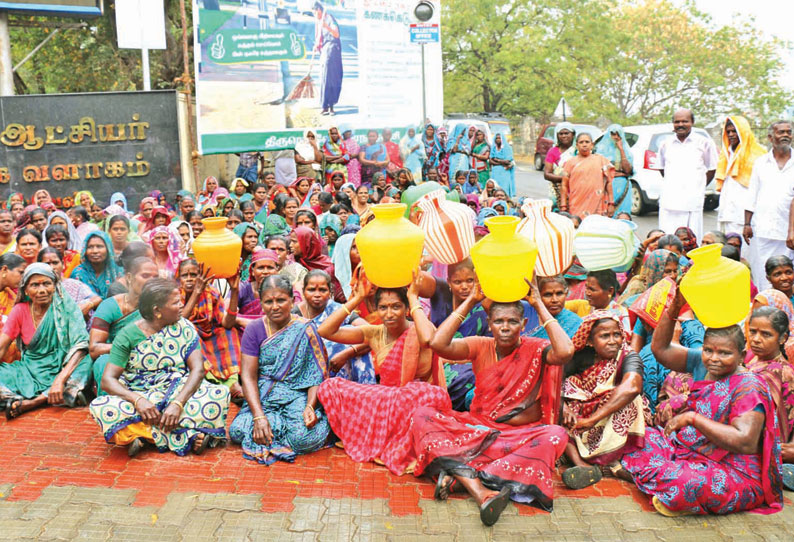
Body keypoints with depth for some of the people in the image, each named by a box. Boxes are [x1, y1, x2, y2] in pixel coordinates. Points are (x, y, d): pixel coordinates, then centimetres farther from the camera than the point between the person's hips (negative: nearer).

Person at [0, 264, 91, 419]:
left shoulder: (66, 305, -8)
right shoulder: (20, 311, 2)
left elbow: (81, 346, -17)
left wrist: (60, 380, -31)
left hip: (61, 367, -2)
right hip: (29, 370, 3)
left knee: (85, 364, -33)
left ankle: (29, 403, -27)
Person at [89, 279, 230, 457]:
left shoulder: (184, 328, -1)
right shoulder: (128, 335, -5)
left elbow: (198, 369, -9)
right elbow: (108, 380, -10)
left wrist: (178, 403, -26)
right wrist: (137, 400, -29)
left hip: (179, 393, 1)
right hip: (140, 397, -1)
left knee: (220, 394, -25)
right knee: (101, 407, -30)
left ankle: (147, 435, -29)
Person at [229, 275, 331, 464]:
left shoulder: (305, 329, -2)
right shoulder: (254, 330, 2)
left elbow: (318, 374, -6)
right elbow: (248, 376, -4)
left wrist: (310, 407, -24)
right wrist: (259, 416, -18)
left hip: (297, 397, -2)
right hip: (261, 398, 3)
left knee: (305, 437, -31)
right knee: (237, 431, -25)